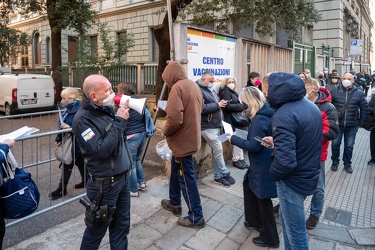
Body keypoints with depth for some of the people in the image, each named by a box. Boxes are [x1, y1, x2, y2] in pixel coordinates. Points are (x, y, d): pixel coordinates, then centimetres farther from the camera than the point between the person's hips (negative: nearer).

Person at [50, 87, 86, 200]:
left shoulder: (79, 110, -22)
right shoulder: (69, 109, 7)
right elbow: (61, 124, 15)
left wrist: (69, 127, -34)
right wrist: (59, 138, 16)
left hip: (75, 143, -9)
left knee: (66, 165, -1)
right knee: (80, 162, 19)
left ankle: (62, 189, 11)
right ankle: (85, 181, 33)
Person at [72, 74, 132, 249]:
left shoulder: (108, 109, 5)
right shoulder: (83, 119, -18)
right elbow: (101, 150, -25)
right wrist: (119, 121, -22)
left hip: (123, 177, 7)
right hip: (105, 184, -7)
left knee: (122, 225, 19)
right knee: (97, 229, 12)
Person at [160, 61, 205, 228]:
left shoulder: (177, 87, -20)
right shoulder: (194, 86, 10)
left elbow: (174, 119, -29)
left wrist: (165, 132, -10)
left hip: (182, 141, -10)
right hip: (191, 137, 10)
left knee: (187, 178, 2)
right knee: (176, 171, 23)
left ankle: (196, 217, 14)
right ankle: (174, 203, 39)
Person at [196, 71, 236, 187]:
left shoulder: (210, 90, 18)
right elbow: (202, 108, -25)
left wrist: (221, 103, 7)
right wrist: (218, 105, -18)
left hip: (215, 125, 10)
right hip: (207, 127, -9)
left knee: (216, 150, 11)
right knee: (218, 149, -7)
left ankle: (218, 176, 19)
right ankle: (225, 173, 10)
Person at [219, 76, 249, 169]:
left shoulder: (233, 92, 22)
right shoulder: (225, 92, -7)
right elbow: (227, 106, -19)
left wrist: (243, 106, 3)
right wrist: (242, 106, -19)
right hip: (232, 120, -9)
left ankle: (240, 159, 13)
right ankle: (235, 160, 2)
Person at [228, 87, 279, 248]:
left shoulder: (259, 119, -25)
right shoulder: (266, 114, 5)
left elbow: (254, 146, -25)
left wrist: (234, 139, -15)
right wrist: (240, 137, 8)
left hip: (263, 165, -10)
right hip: (261, 163, 10)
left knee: (263, 197, 5)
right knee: (248, 185, 25)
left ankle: (269, 238, 24)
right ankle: (255, 220, 40)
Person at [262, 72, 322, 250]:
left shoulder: (283, 115, -26)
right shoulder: (311, 106, 3)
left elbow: (285, 161, -33)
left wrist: (273, 173, -12)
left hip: (293, 181, -9)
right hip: (310, 175, 9)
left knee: (295, 231, 10)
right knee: (286, 218, 26)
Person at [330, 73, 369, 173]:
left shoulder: (359, 93, 0)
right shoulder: (334, 91, -3)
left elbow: (364, 108, 5)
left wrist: (362, 122, 3)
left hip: (352, 125, 1)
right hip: (337, 123, -1)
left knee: (349, 146, 10)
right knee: (335, 143, 4)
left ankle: (347, 163, 26)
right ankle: (335, 162, 23)